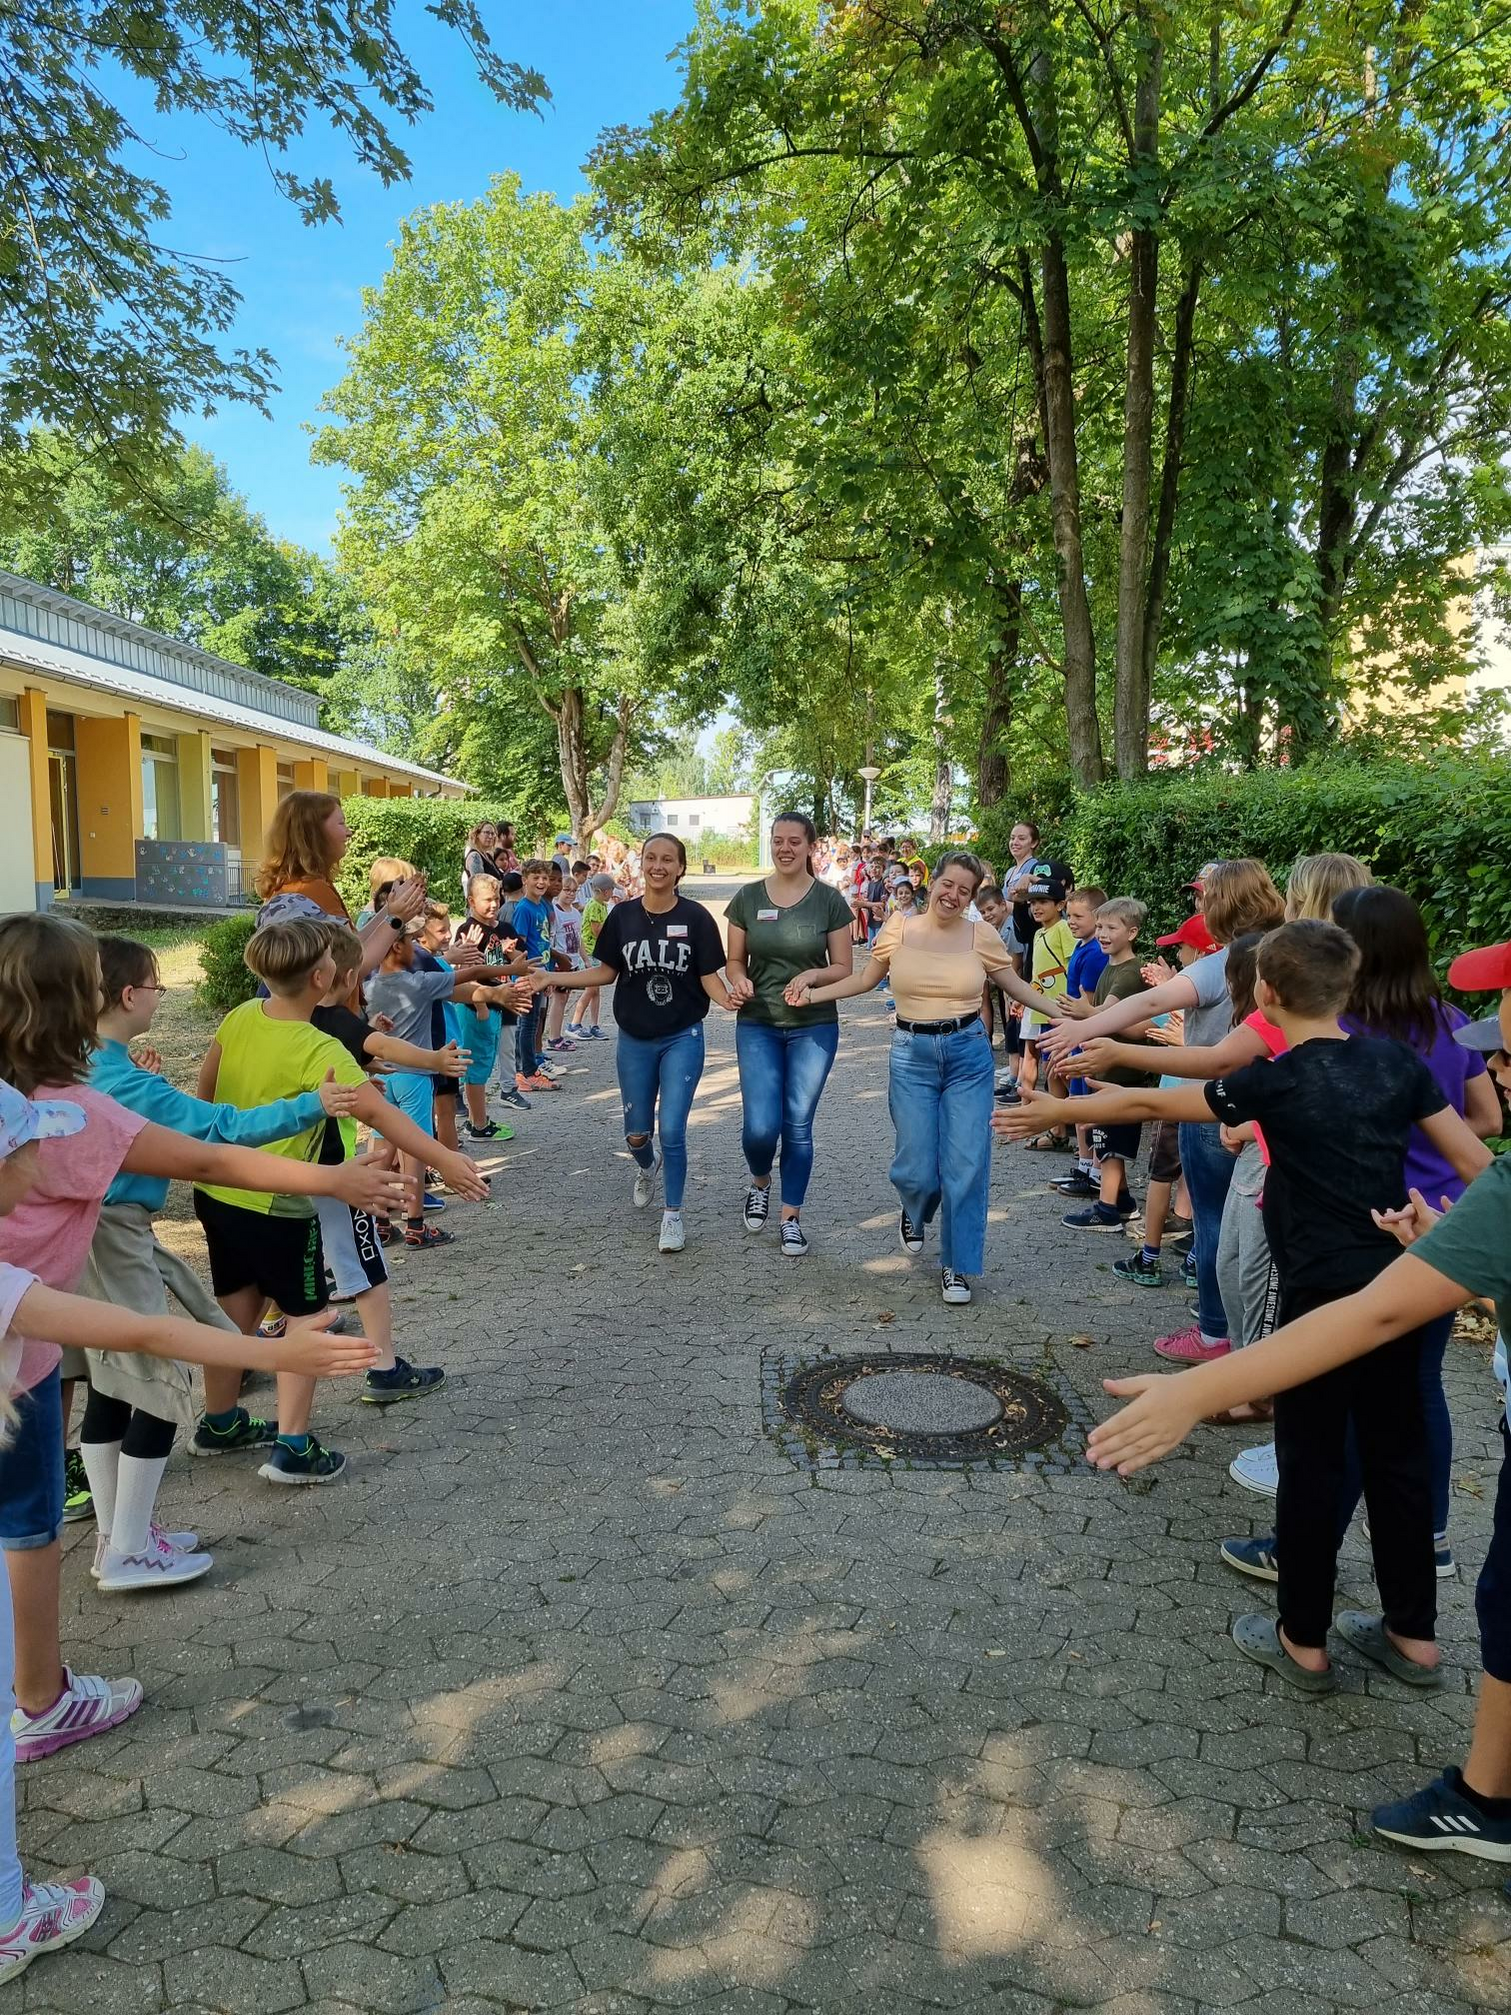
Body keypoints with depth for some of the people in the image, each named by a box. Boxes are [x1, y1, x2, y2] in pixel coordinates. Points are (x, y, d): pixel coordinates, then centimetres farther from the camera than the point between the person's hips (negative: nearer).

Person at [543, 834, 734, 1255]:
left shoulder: (695, 917, -9)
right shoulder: (623, 915, -2)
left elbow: (708, 975, -7)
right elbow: (606, 971, 5)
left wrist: (726, 999, -28)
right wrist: (555, 978, -4)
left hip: (682, 1038, -3)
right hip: (634, 1041, 3)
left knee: (671, 1130, -8)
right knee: (637, 1132, 12)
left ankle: (673, 1214, 11)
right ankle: (648, 1167, 49)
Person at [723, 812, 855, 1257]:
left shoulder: (829, 900, -3)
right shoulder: (748, 897, 0)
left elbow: (843, 968, 0)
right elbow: (734, 961, 7)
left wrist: (814, 975, -20)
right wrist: (738, 981, -15)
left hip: (815, 1027, 0)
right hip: (758, 1026, 1)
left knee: (798, 1125, 4)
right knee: (760, 1126, -7)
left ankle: (792, 1216, 20)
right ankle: (759, 1182, 27)